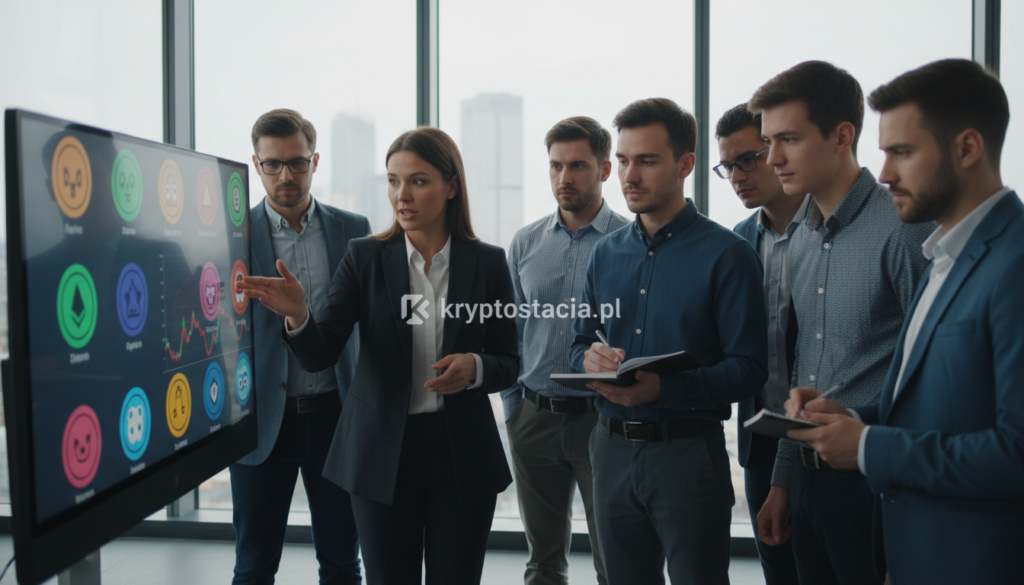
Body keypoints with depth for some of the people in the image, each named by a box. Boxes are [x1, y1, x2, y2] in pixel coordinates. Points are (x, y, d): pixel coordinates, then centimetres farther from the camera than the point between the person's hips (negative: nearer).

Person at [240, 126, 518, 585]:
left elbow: (508, 364, 4)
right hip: (382, 451, 0)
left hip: (462, 453, 1)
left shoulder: (487, 263, -1)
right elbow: (319, 355, -9)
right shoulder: (364, 258, -2)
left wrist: (475, 367, -17)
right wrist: (296, 315, -29)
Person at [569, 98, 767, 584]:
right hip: (613, 448, 5)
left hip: (688, 449, -5)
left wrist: (665, 388, -27)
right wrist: (590, 358, -10)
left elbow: (748, 369, -14)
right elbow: (580, 342, 14)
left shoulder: (726, 254, -9)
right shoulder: (606, 253, 9)